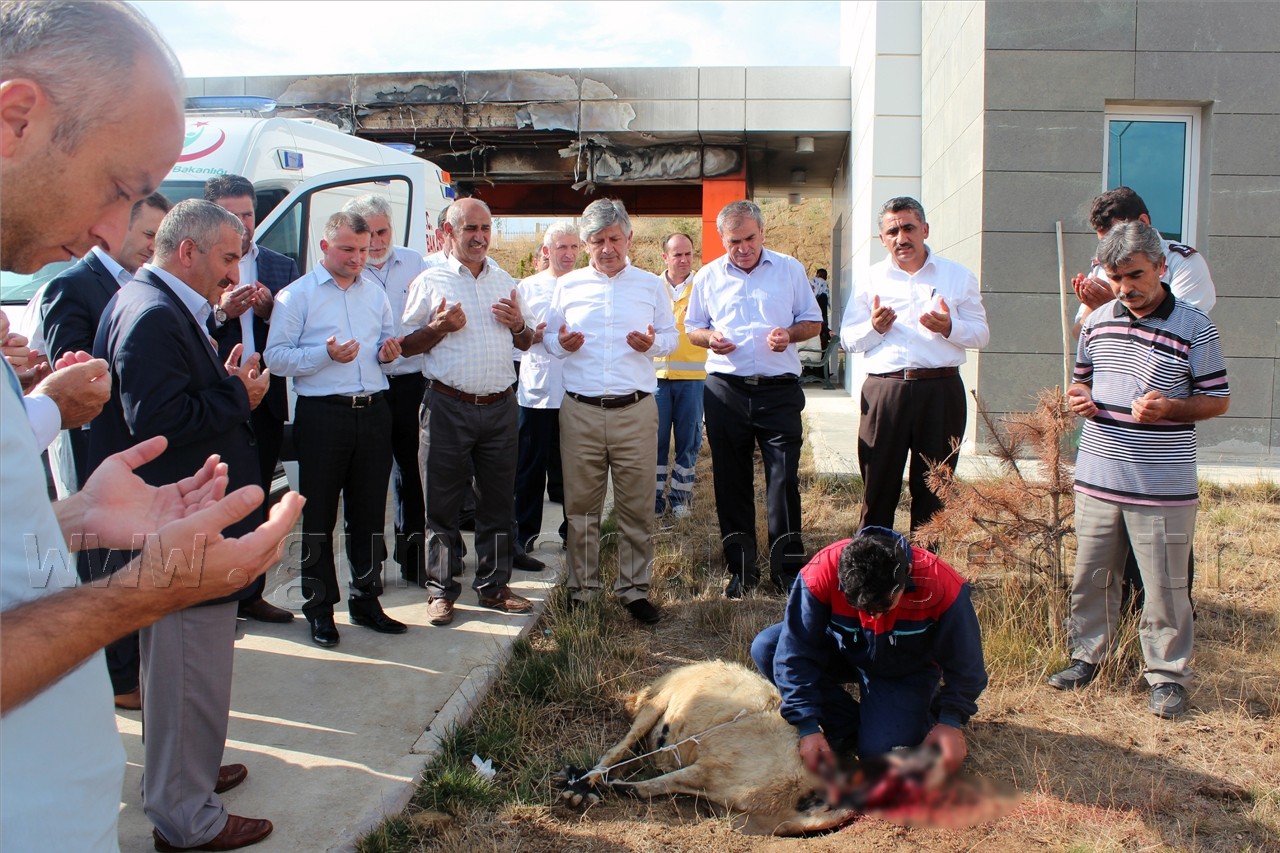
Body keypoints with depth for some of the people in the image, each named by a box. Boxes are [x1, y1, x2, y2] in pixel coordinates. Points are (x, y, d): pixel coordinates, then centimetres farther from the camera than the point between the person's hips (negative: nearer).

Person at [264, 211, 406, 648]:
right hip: (322, 414, -5)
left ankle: (366, 600, 23)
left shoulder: (375, 293, 16)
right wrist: (326, 354, -20)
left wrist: (388, 352, 2)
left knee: (370, 512, 11)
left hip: (373, 412, 5)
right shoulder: (296, 295, -1)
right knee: (319, 515, 3)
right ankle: (319, 608, 15)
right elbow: (276, 356, -8)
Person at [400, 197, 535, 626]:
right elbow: (406, 345, 3)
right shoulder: (430, 282, 2)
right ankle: (441, 591, 14)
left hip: (500, 407, 4)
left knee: (498, 501, 9)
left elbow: (526, 343, 20)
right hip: (448, 407, -3)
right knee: (443, 502, 3)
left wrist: (518, 325, -1)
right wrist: (438, 328, -14)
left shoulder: (506, 282, 14)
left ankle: (494, 586, 21)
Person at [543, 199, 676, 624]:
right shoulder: (568, 285, 10)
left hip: (635, 410, 0)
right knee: (581, 506, 6)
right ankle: (582, 590, 18)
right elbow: (548, 337, 13)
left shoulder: (650, 285, 10)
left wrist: (653, 344, -10)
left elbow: (671, 335, 12)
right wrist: (561, 343, -10)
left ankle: (634, 589, 15)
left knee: (636, 506, 3)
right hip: (580, 411, 1)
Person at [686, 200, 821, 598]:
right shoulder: (708, 276, 10)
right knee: (731, 480, 6)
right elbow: (692, 327, 16)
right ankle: (741, 568, 18)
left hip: (779, 389, -2)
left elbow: (813, 321, 10)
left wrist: (790, 333, -12)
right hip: (725, 390, 2)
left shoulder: (790, 269, 6)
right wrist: (710, 337, -7)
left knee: (784, 478, -4)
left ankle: (788, 568, 7)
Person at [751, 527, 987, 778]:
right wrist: (808, 728, -28)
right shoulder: (822, 572, -34)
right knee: (765, 649, -22)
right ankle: (850, 728, -6)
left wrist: (952, 721, -24)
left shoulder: (942, 586, -34)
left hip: (907, 673, -2)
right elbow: (795, 652, -28)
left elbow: (965, 663, -16)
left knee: (880, 752, -26)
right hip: (845, 652, 3)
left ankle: (925, 710, 9)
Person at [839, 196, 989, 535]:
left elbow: (981, 334, 7)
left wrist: (949, 328, -13)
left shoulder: (958, 276, 10)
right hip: (884, 390, 0)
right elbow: (847, 339, 9)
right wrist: (874, 327, -11)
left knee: (934, 486, 8)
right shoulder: (870, 280, 11)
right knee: (878, 484, 3)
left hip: (941, 391, 0)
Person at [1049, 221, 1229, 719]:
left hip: (1162, 487, -4)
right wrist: (1078, 397, -1)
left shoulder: (1194, 328, -7)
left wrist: (1168, 408, -21)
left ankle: (1167, 676, 19)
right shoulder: (1097, 322, 7)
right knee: (1090, 576, 14)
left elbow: (1217, 400, -3)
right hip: (1096, 478, 5)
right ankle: (1088, 655, 31)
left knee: (1165, 586, 4)